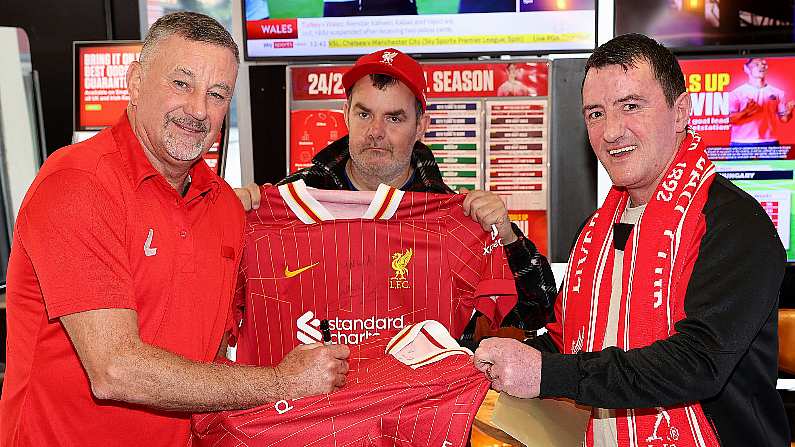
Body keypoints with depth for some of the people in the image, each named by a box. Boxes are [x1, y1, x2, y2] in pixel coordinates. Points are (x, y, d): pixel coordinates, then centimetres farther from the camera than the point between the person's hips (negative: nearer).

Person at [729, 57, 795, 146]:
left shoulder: (777, 93, 10)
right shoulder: (737, 93, 1)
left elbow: (783, 118, 11)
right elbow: (730, 119, -5)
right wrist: (746, 112, -23)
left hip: (769, 143, 3)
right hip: (742, 144, -3)